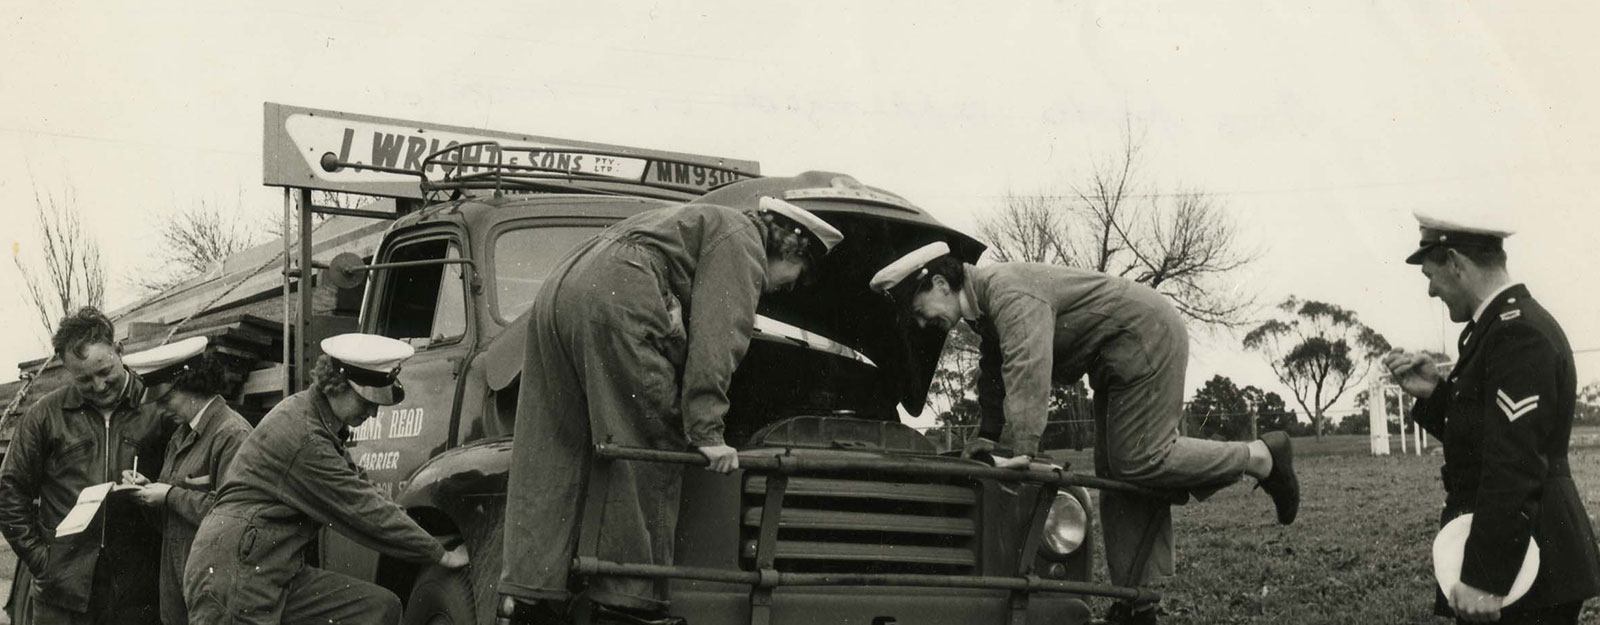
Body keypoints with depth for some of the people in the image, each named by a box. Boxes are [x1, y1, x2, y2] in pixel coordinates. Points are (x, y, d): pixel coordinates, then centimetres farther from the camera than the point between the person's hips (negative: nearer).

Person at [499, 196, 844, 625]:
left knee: (553, 454, 7)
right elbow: (718, 335, -7)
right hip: (616, 298, -10)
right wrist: (706, 430, -10)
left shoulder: (703, 224, 35)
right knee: (645, 454, -4)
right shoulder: (741, 240, 6)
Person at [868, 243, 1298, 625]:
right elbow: (995, 378, 22)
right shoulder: (985, 308, 8)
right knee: (1116, 475, 6)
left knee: (1138, 462, -15)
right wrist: (988, 440, 20)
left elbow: (1028, 372, -36)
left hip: (1148, 339, -11)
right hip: (1120, 356, 11)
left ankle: (1261, 458, 0)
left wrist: (1019, 449, -40)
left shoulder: (1008, 292, -25)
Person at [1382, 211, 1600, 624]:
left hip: (1522, 564, -10)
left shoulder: (1519, 332, -18)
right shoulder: (1503, 325, 14)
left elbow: (1515, 466, -25)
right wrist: (1436, 392, 2)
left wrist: (1485, 580, -26)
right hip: (1509, 547, 10)